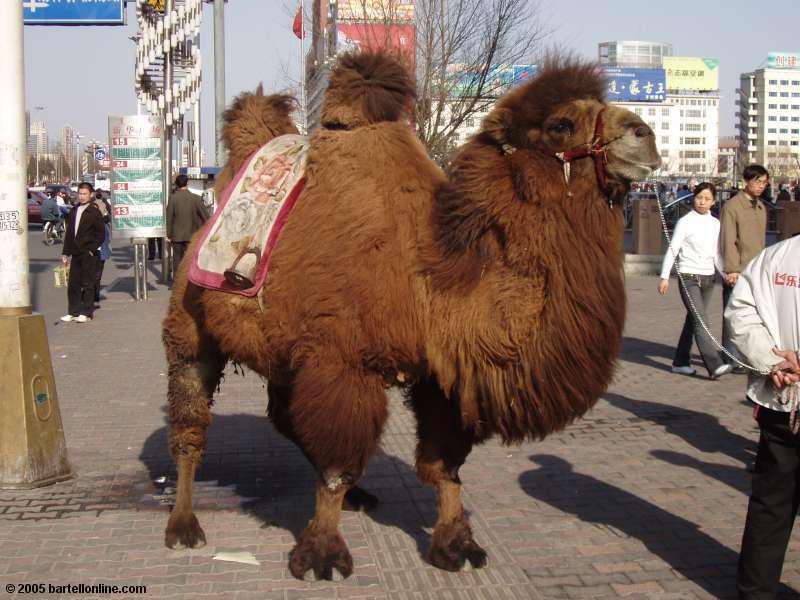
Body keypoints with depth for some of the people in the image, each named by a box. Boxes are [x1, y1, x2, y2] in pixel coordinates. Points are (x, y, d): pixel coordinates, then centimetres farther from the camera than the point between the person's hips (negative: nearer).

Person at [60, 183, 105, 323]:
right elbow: (69, 233, 17)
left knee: (88, 284, 0)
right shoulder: (74, 211, 13)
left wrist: (92, 249, -13)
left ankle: (86, 313, 6)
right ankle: (74, 312, 14)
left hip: (89, 254, -6)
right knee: (73, 284, 6)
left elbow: (101, 234, -7)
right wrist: (66, 253, 14)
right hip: (76, 254, 6)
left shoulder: (94, 212, -5)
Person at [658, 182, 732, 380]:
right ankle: (715, 366, -20)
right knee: (701, 321, -14)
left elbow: (716, 254, 15)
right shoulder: (685, 222, -5)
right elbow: (672, 250, -5)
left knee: (693, 320, 10)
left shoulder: (715, 224, 10)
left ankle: (681, 362, 20)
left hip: (708, 277, 6)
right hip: (689, 277, -6)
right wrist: (665, 277, -11)